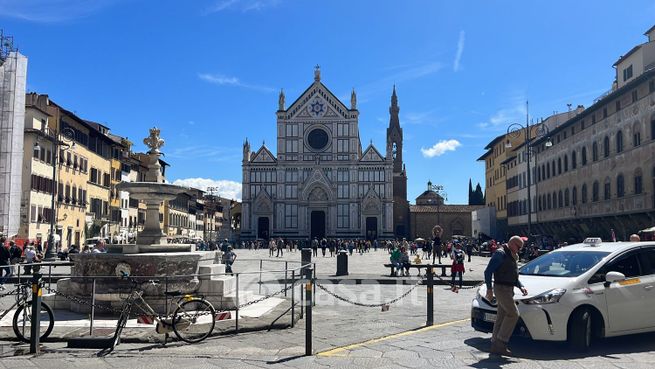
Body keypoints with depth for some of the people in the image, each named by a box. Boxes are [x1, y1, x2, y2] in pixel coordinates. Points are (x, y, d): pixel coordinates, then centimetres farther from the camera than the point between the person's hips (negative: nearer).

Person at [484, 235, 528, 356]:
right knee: (513, 314, -13)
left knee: (501, 317, 9)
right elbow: (488, 271, -16)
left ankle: (496, 345, 13)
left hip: (508, 289, 9)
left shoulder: (512, 256, 18)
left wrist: (521, 286, 12)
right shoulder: (500, 253, -12)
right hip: (501, 288, -9)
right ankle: (501, 342, -8)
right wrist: (489, 289, -19)